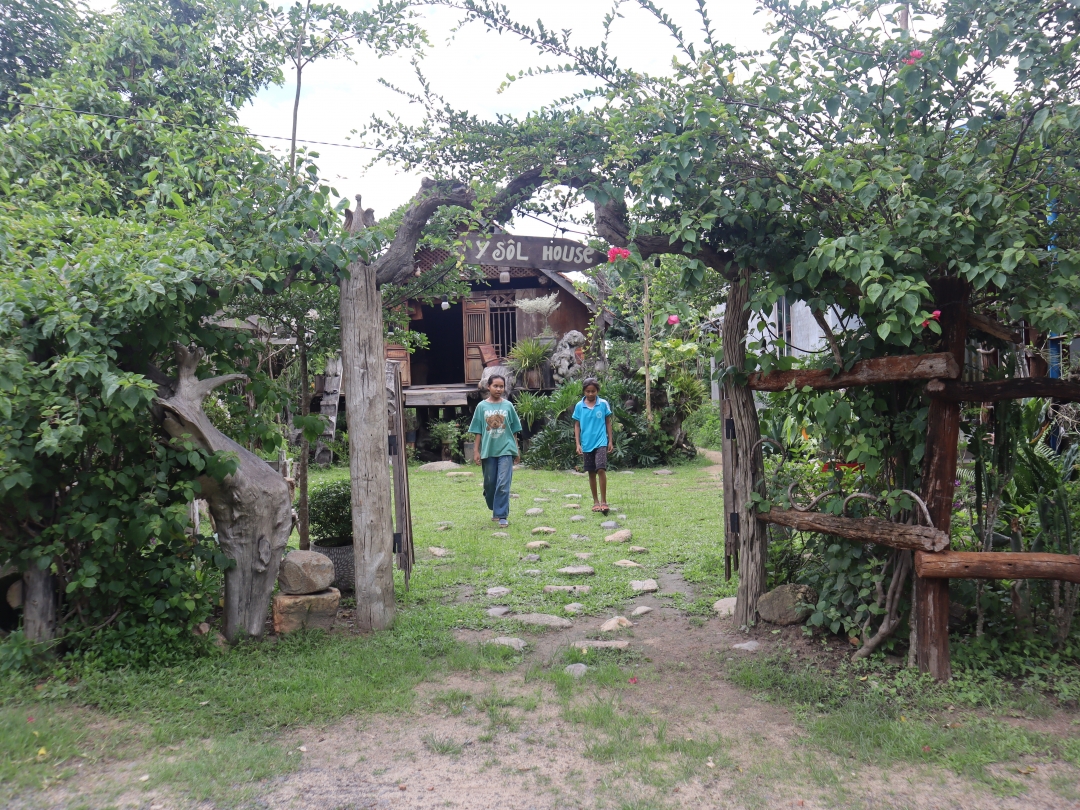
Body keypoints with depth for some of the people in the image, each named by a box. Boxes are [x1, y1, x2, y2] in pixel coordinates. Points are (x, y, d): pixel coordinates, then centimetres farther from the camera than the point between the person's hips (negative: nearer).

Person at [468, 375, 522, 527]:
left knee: (503, 484, -9)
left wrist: (517, 450, 10)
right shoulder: (482, 406, 2)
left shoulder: (508, 406, 3)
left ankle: (502, 516, -4)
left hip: (505, 450, -1)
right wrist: (476, 450, 0)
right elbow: (478, 431, 5)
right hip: (488, 451, 1)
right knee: (489, 483, 11)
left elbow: (514, 430, 9)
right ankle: (494, 510, 33)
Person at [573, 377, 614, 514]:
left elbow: (608, 422, 7)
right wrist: (578, 444, 0)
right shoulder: (579, 406, 1)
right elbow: (577, 425, 6)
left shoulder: (604, 404, -1)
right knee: (591, 473, 10)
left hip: (601, 442, -2)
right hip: (586, 444, 2)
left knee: (601, 469, -16)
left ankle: (604, 501, -8)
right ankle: (596, 501, 22)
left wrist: (610, 441, 5)